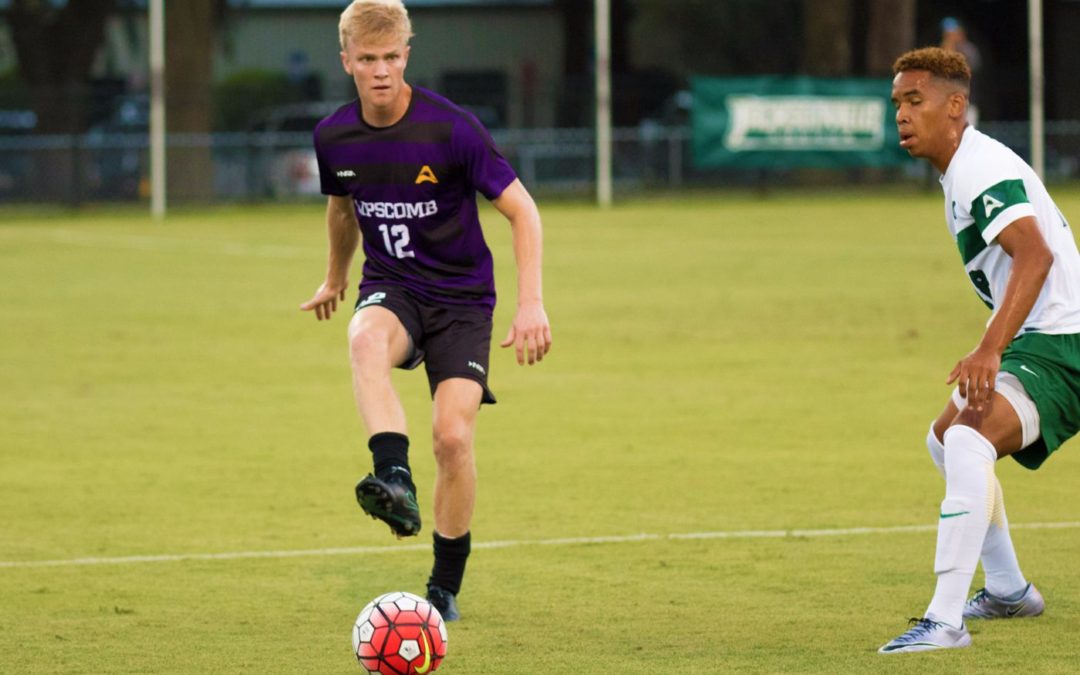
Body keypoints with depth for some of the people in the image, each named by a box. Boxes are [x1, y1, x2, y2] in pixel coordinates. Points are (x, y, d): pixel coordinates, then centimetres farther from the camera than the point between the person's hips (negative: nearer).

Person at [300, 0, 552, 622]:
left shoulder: (451, 128, -17)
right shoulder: (334, 138, -3)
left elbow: (521, 209, -12)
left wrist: (531, 302, -21)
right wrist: (336, 278, 35)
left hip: (462, 297, -2)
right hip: (392, 289, 2)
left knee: (453, 437, -15)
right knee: (366, 340, -36)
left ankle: (446, 587, 4)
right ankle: (395, 482, -50)